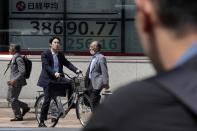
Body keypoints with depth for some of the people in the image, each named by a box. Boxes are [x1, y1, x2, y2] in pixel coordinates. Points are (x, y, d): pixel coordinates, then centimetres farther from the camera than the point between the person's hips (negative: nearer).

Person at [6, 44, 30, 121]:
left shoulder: (18, 59, -16)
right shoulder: (13, 58, 14)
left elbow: (22, 71, -22)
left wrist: (15, 80, -26)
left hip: (17, 82, -10)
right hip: (13, 82, 10)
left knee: (13, 99, -4)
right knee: (9, 98, 14)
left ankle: (18, 116, 7)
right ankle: (25, 107, 21)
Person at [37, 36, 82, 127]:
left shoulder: (61, 55, 11)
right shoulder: (45, 54, -7)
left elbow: (67, 63, 3)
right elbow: (46, 66, -19)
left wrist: (76, 70, -14)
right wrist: (54, 73, -35)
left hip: (58, 79, 5)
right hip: (48, 80, -5)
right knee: (47, 100, -8)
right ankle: (41, 122, -1)